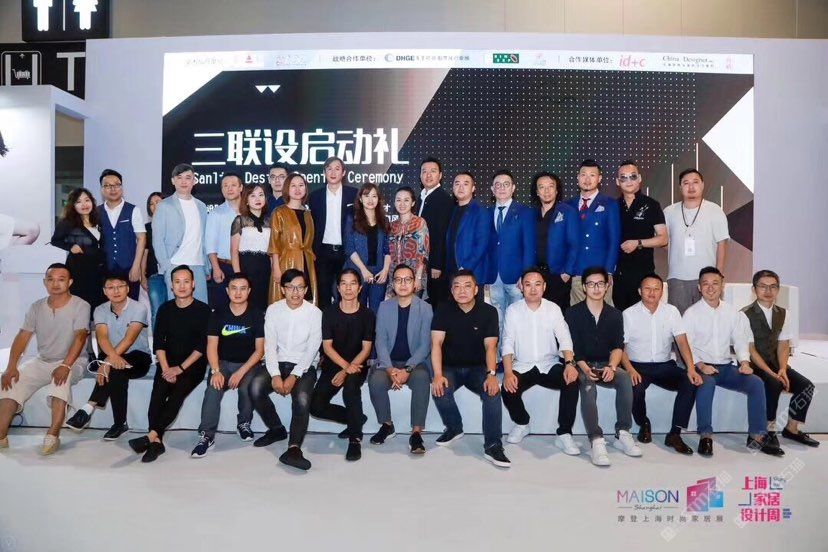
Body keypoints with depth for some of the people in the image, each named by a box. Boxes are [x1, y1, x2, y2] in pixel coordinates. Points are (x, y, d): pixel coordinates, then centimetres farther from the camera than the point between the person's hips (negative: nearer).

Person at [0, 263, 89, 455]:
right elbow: (22, 337, -1)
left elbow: (80, 337, -21)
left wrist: (65, 366, -34)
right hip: (42, 361, 6)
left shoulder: (80, 306, -11)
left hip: (72, 362, -6)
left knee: (61, 378, -35)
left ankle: (53, 436, -31)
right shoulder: (36, 307, 5)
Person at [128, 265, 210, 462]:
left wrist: (180, 368, -15)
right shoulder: (165, 309, 12)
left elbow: (202, 345, -7)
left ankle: (151, 436, -34)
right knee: (158, 392, -24)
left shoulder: (203, 310, -1)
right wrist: (165, 367, -10)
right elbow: (158, 341, 6)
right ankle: (156, 441, -31)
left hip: (193, 365, -3)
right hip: (168, 363, 3)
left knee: (177, 392, -29)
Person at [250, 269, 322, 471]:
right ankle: (276, 429, -2)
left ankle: (294, 448, -31)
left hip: (304, 366, -2)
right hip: (278, 363, 3)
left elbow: (312, 349, -8)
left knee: (302, 399, -30)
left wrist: (293, 377, -18)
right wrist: (275, 375, -16)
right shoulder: (273, 310, 3)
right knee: (255, 387, -24)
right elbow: (270, 345, -2)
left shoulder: (314, 313, -4)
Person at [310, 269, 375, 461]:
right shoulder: (329, 313, 0)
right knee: (316, 406, -16)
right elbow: (327, 346, -3)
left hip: (357, 365, -2)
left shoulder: (367, 314, -2)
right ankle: (356, 419, 9)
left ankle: (355, 438, -21)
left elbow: (366, 349, -4)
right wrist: (345, 366, -20)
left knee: (350, 384, -36)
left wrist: (347, 371, -17)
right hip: (333, 364, 2)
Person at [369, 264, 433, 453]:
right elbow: (380, 340, 0)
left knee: (422, 379, -35)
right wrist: (389, 369, -16)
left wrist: (407, 369, -20)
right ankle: (387, 425, -4)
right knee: (375, 380, -29)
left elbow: (425, 344, -6)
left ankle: (416, 432, -22)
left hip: (415, 362, -2)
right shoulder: (384, 307, 7)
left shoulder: (425, 308, 0)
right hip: (389, 362, 2)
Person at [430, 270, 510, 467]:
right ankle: (454, 428, 0)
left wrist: (491, 374, -31)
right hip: (450, 367, 0)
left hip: (477, 367, 0)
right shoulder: (443, 310, -6)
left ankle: (493, 446, -22)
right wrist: (438, 375, -30)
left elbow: (490, 346, -13)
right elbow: (436, 344, -15)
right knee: (439, 390, -30)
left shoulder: (489, 312, -6)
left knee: (493, 391, -30)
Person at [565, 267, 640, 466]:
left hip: (606, 365, 3)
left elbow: (618, 346, 2)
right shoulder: (573, 313, 1)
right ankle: (596, 441, -35)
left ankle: (622, 434, -21)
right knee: (587, 385, -34)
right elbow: (572, 347, -6)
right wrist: (584, 369, -23)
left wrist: (611, 366, -19)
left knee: (625, 378, -29)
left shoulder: (615, 315, 10)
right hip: (581, 365, -3)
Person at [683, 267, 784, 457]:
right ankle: (705, 436, -26)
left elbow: (740, 339, 9)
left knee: (756, 382, -19)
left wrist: (744, 362, -9)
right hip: (701, 367, -4)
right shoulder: (691, 313, 0)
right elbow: (686, 346, -6)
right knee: (706, 383, -35)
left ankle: (757, 436, -11)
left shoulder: (732, 312, 13)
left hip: (726, 367, 4)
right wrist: (700, 365, -20)